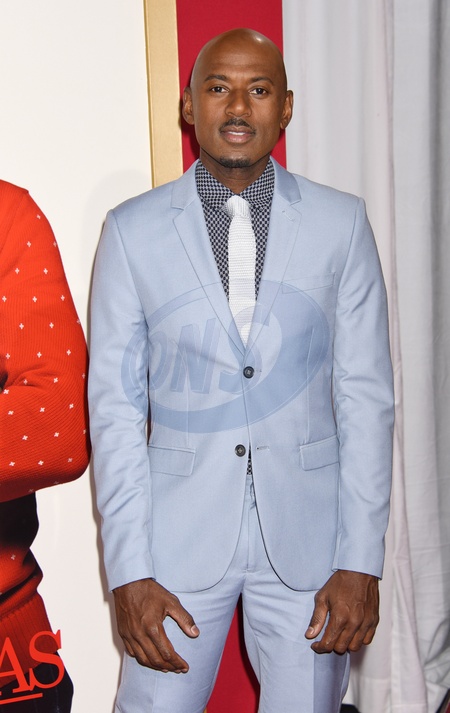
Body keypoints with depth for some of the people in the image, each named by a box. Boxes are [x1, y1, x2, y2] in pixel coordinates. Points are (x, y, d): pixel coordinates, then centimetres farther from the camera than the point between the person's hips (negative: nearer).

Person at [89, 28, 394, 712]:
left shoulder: (341, 223, 0)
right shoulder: (133, 229, -1)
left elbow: (366, 394, 0)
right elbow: (115, 404, -2)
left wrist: (361, 559, -5)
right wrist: (129, 572, -7)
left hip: (308, 529, 1)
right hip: (180, 529, 0)